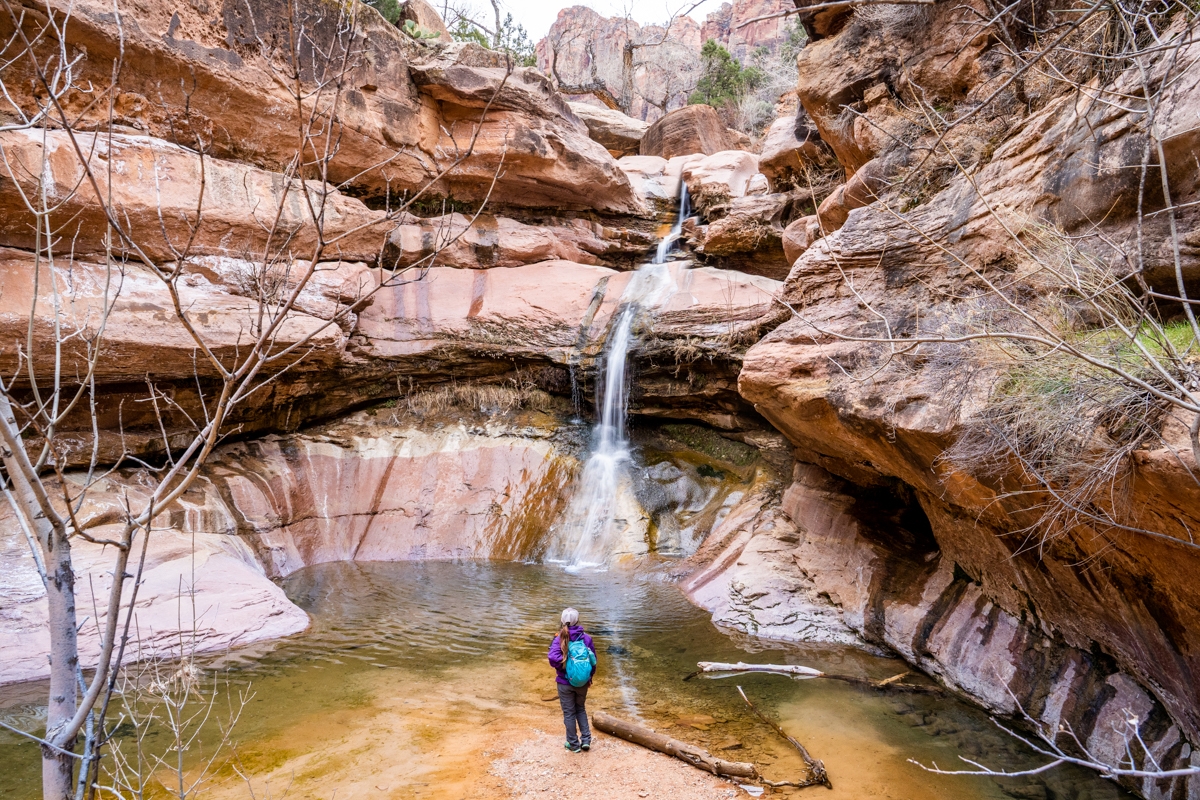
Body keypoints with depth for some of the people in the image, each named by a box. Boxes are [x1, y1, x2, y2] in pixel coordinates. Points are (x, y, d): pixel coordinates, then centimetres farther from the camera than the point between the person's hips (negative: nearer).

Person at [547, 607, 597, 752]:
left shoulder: (559, 639, -15)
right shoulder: (586, 638, -8)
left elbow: (553, 659, -27)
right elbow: (593, 659, -1)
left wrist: (563, 667, -6)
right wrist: (590, 677, 12)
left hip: (565, 683, -2)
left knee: (569, 713, 13)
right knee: (581, 709, 24)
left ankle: (573, 744, 23)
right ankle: (586, 740, 19)